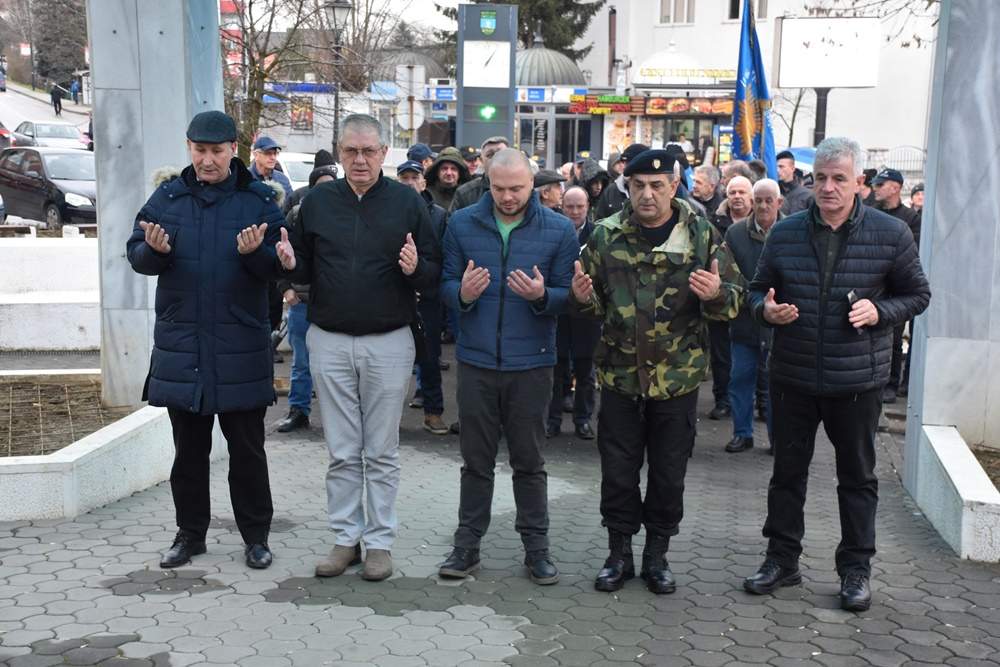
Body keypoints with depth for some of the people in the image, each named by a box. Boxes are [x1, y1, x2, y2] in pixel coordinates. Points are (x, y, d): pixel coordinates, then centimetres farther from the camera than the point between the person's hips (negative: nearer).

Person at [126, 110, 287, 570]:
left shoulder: (259, 200, 0)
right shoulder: (167, 197, 6)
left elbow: (279, 266, -4)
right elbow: (135, 254, 6)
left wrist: (256, 253, -24)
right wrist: (153, 250, -16)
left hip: (241, 347, -2)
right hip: (180, 345, 2)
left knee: (247, 448, 8)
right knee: (188, 449, 13)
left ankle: (256, 536, 20)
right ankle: (190, 532, 27)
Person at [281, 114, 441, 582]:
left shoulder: (407, 201, -1)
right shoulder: (318, 201, 5)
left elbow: (434, 272, 0)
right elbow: (305, 268, 12)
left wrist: (415, 267, -21)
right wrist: (291, 263, -10)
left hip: (389, 342, -2)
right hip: (329, 341, 2)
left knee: (382, 452, 7)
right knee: (341, 451, 9)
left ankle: (380, 541, 19)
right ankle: (345, 537, 21)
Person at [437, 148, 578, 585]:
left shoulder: (559, 230, -2)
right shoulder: (462, 224, 2)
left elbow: (569, 295, -1)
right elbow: (445, 283, 4)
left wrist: (542, 295, -22)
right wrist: (462, 292, -18)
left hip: (531, 363, -1)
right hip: (476, 360, 1)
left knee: (529, 461, 10)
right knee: (476, 459, 11)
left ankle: (536, 547, 21)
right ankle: (468, 544, 22)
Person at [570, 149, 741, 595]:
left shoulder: (702, 235, -2)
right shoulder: (606, 235, 1)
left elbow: (734, 300, 1)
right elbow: (594, 302, 8)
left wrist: (716, 294, -22)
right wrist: (583, 297, -15)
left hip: (678, 378, 0)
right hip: (620, 375, 1)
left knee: (668, 475, 11)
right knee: (617, 473, 9)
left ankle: (657, 555, 29)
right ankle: (619, 554, 26)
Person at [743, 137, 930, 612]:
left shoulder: (891, 234, -4)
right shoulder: (785, 233, 1)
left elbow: (917, 294, 4)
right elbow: (758, 289, 11)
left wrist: (879, 311, -14)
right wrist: (766, 309, -12)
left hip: (857, 380, -2)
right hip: (792, 376, 2)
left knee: (857, 476, 11)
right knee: (787, 470, 12)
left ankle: (856, 568, 26)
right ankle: (782, 559, 27)